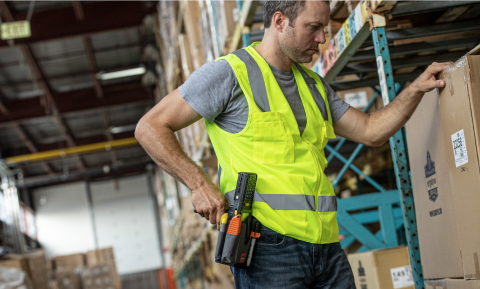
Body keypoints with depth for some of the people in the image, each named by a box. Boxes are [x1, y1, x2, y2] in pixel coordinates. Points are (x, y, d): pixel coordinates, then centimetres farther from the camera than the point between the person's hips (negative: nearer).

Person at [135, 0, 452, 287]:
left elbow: (370, 131, 24)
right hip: (268, 243, -7)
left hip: (326, 244, 7)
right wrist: (200, 184, -13)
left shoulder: (314, 84, 21)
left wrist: (417, 88, 13)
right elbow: (150, 127, -4)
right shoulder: (230, 72, -2)